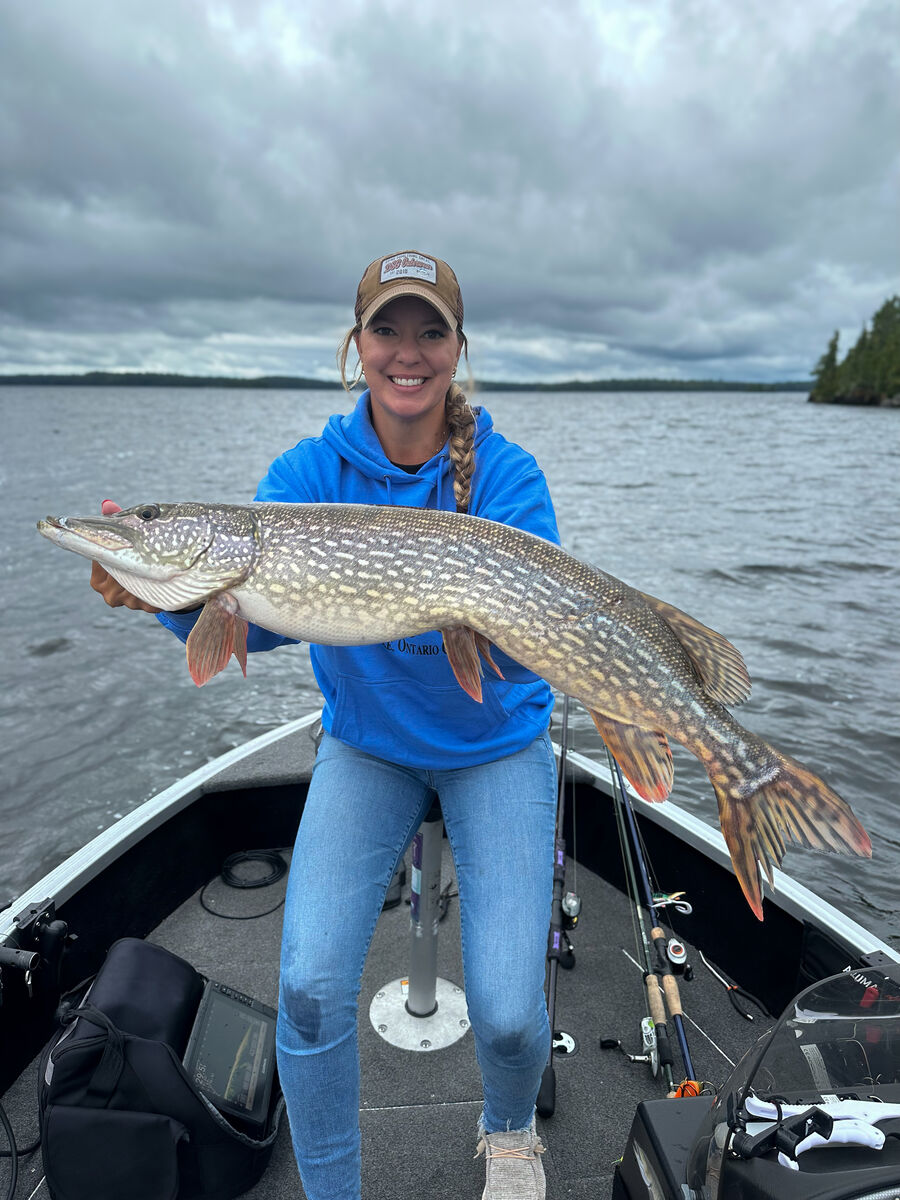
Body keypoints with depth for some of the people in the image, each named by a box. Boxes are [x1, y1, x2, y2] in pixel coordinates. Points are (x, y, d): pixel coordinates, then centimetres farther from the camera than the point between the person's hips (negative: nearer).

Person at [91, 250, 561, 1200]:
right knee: (310, 986, -11)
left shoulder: (506, 473, -15)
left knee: (507, 1012, -7)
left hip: (497, 746, -1)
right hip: (365, 745, 2)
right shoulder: (311, 470, -9)